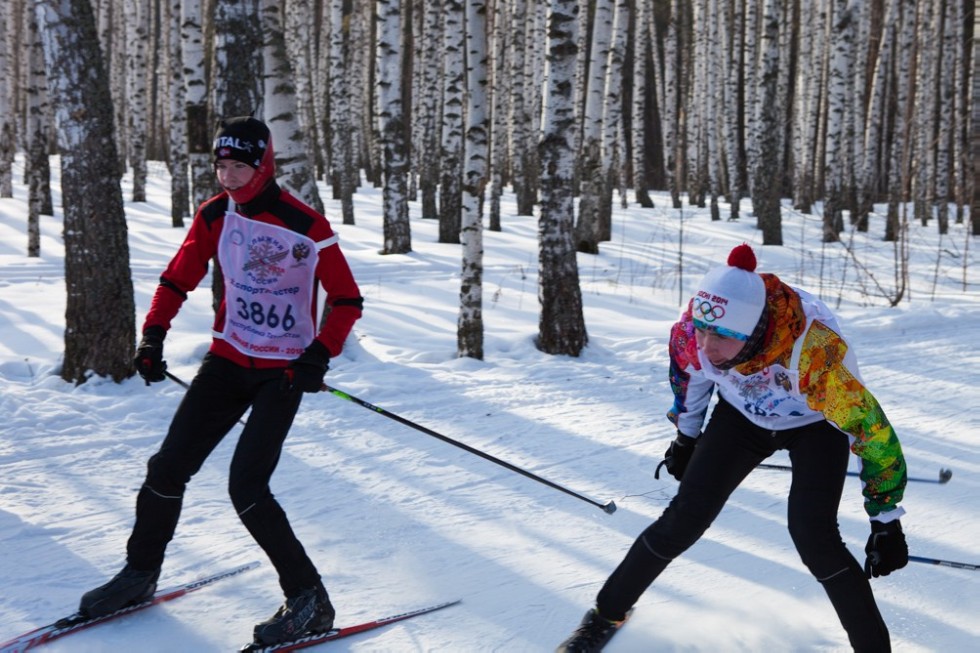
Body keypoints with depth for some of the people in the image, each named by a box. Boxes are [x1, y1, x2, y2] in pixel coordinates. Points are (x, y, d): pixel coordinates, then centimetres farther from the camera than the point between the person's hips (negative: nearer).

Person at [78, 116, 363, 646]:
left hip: (283, 372, -5)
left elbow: (347, 301, -11)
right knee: (168, 468, 5)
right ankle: (140, 572, 28)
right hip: (228, 360, 5)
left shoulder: (306, 228, -16)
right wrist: (153, 334, -4)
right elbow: (178, 279, 9)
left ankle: (309, 601, -4)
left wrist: (320, 355, -24)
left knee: (246, 487, -16)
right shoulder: (215, 215, -1)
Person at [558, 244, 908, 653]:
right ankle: (609, 611, 15)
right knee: (685, 517, -4)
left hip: (818, 421, -3)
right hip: (743, 414, 3)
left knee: (812, 535, -21)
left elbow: (870, 428, -31)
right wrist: (686, 435, 11)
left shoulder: (814, 351, -43)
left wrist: (887, 519, -25)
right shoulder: (693, 328, -30)